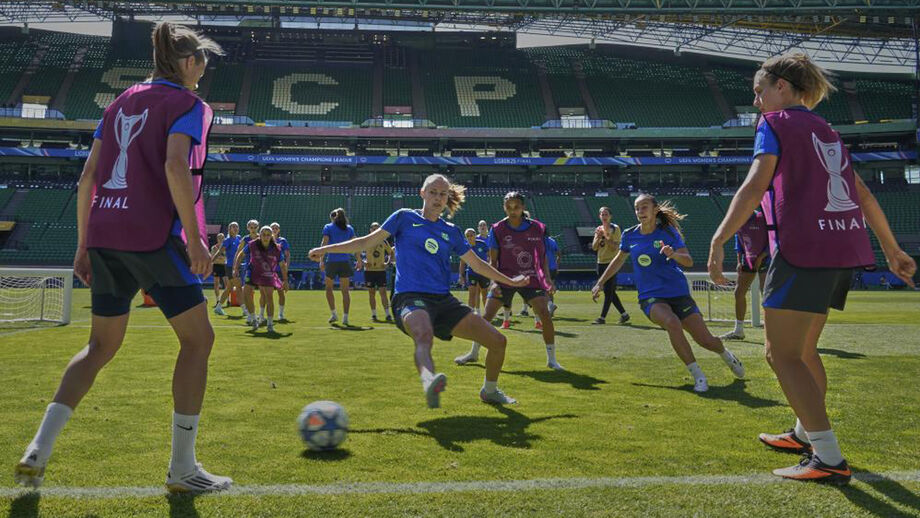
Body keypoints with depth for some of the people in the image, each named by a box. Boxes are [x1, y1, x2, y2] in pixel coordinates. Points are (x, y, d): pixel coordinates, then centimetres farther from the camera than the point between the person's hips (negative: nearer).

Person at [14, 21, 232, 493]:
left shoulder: (121, 102, 19)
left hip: (104, 233, 7)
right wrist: (195, 237, -18)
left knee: (102, 345, 20)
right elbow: (175, 167, -18)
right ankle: (182, 469, 7)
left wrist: (84, 244, 19)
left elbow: (87, 177, 15)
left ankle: (38, 451, 13)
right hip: (152, 236, -7)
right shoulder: (187, 104, 0)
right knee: (198, 339, 4)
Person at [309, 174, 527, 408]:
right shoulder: (405, 217, 8)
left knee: (498, 341, 0)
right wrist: (326, 249, 6)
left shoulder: (451, 231, 17)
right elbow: (367, 242, 10)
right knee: (424, 336, -41)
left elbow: (477, 264, 27)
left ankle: (489, 390, 26)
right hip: (411, 298, -5)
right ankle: (429, 381, -71)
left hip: (444, 300, 5)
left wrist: (510, 281, 31)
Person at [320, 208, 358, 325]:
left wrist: (321, 261, -6)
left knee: (329, 288, 15)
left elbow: (324, 244, -5)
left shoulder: (328, 227, 4)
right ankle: (345, 317, 0)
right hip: (345, 261, 2)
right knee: (345, 290, 4)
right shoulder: (349, 228, 10)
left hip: (332, 261, -2)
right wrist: (359, 260, 7)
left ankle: (333, 314, 11)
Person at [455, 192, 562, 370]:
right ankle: (474, 353, 20)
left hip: (531, 279, 0)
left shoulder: (538, 228, -3)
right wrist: (494, 282, -13)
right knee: (486, 316, -4)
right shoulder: (497, 229, -5)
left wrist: (547, 278, -3)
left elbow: (543, 257, 7)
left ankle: (551, 359, 0)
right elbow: (493, 261, -1)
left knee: (545, 314, -15)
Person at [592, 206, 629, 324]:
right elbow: (594, 247, 5)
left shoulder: (615, 228, -5)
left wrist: (605, 237, -21)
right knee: (610, 292, 10)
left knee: (608, 291, -8)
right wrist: (598, 237, -11)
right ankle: (624, 314, 22)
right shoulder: (598, 229, 12)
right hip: (601, 263, 7)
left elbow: (615, 247, -13)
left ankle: (602, 318, -7)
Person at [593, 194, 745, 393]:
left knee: (706, 340, -5)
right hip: (650, 297, 1)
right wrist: (600, 283, 20)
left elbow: (689, 261, -11)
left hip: (677, 292, 0)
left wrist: (674, 254, -32)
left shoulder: (668, 232, -5)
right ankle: (698, 376, -18)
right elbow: (619, 260, 19)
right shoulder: (630, 235, 3)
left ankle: (725, 354, 35)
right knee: (672, 323, -33)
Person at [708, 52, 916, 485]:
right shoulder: (826, 131, 22)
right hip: (844, 247, 9)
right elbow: (865, 196, 23)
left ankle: (830, 458, -6)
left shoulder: (775, 124, 0)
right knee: (802, 348, 21)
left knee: (782, 354, -4)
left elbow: (754, 186, -17)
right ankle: (807, 434, 32)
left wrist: (718, 241, -23)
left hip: (803, 250, -9)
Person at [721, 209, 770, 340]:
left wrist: (761, 257, -16)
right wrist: (739, 261, 9)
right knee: (739, 293, 8)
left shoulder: (762, 218, -15)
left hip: (764, 259, -7)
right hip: (748, 259, 7)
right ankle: (738, 331, 19)